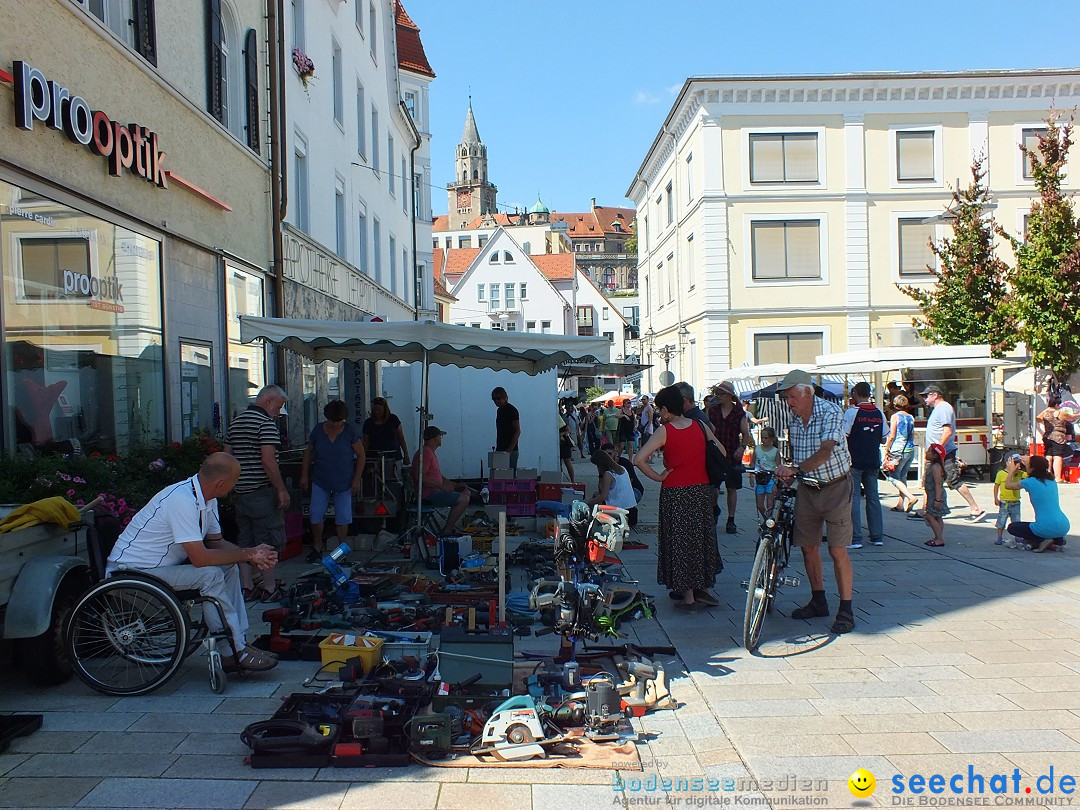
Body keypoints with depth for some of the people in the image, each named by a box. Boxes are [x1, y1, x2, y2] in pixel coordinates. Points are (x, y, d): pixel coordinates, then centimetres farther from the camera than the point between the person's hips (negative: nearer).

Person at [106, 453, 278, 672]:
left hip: (162, 564, 10)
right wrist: (247, 554, -20)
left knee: (229, 568, -1)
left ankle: (239, 643, -1)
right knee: (210, 575, -24)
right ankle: (234, 651, -13)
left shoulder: (207, 499, 2)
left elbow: (216, 542, 10)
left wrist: (252, 555, -8)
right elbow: (200, 558, -31)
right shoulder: (182, 500, -28)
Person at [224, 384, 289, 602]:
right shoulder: (266, 423, -13)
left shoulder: (236, 421, 14)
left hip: (241, 492, 8)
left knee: (244, 541, 12)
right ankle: (270, 589, 5)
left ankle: (246, 587, 18)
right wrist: (282, 489, -16)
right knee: (268, 542, 0)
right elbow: (268, 461, -22)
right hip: (262, 492, -8)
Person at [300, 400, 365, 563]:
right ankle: (317, 547, 16)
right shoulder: (318, 430, -1)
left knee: (342, 518, 3)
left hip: (343, 483, -2)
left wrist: (356, 480, -7)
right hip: (320, 481, 2)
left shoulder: (351, 432, -7)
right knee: (315, 515, -2)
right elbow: (308, 453, 9)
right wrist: (304, 475, 5)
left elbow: (361, 455, -3)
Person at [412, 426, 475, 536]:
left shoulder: (430, 452, 19)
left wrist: (456, 485, 13)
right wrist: (441, 486, -25)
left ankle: (451, 526, 10)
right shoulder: (425, 453, -16)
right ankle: (446, 531, -14)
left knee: (467, 492, 15)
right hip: (427, 495, -11)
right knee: (464, 499, -19)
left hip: (434, 491, 11)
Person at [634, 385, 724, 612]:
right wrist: (712, 477, 15)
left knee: (679, 542, 6)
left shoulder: (664, 431, -12)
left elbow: (640, 460, -21)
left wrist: (658, 477, -9)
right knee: (702, 538, 18)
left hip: (675, 493, -4)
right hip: (702, 490, 4)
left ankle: (688, 597, 11)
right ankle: (705, 589, 25)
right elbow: (721, 452, 8)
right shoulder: (700, 425, 1)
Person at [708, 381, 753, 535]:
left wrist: (742, 447, -14)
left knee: (732, 488, 3)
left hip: (732, 455, -1)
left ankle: (731, 520, 11)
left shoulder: (739, 413, 2)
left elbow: (746, 434, 2)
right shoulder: (712, 411, 7)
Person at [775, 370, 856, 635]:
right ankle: (818, 601, 24)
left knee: (837, 550, -6)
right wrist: (786, 476, 1)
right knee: (808, 547, 9)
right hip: (807, 489, 6)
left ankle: (846, 610, 2)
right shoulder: (793, 419, 3)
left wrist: (795, 469, -37)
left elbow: (824, 453, -28)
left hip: (835, 487, -6)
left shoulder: (831, 412, -17)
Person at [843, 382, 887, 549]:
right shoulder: (879, 413, 7)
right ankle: (877, 537, 15)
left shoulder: (851, 412, -10)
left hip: (854, 461, -5)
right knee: (873, 497, 12)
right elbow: (884, 439, 13)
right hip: (873, 461, 5)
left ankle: (855, 538, -7)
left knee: (853, 498, -3)